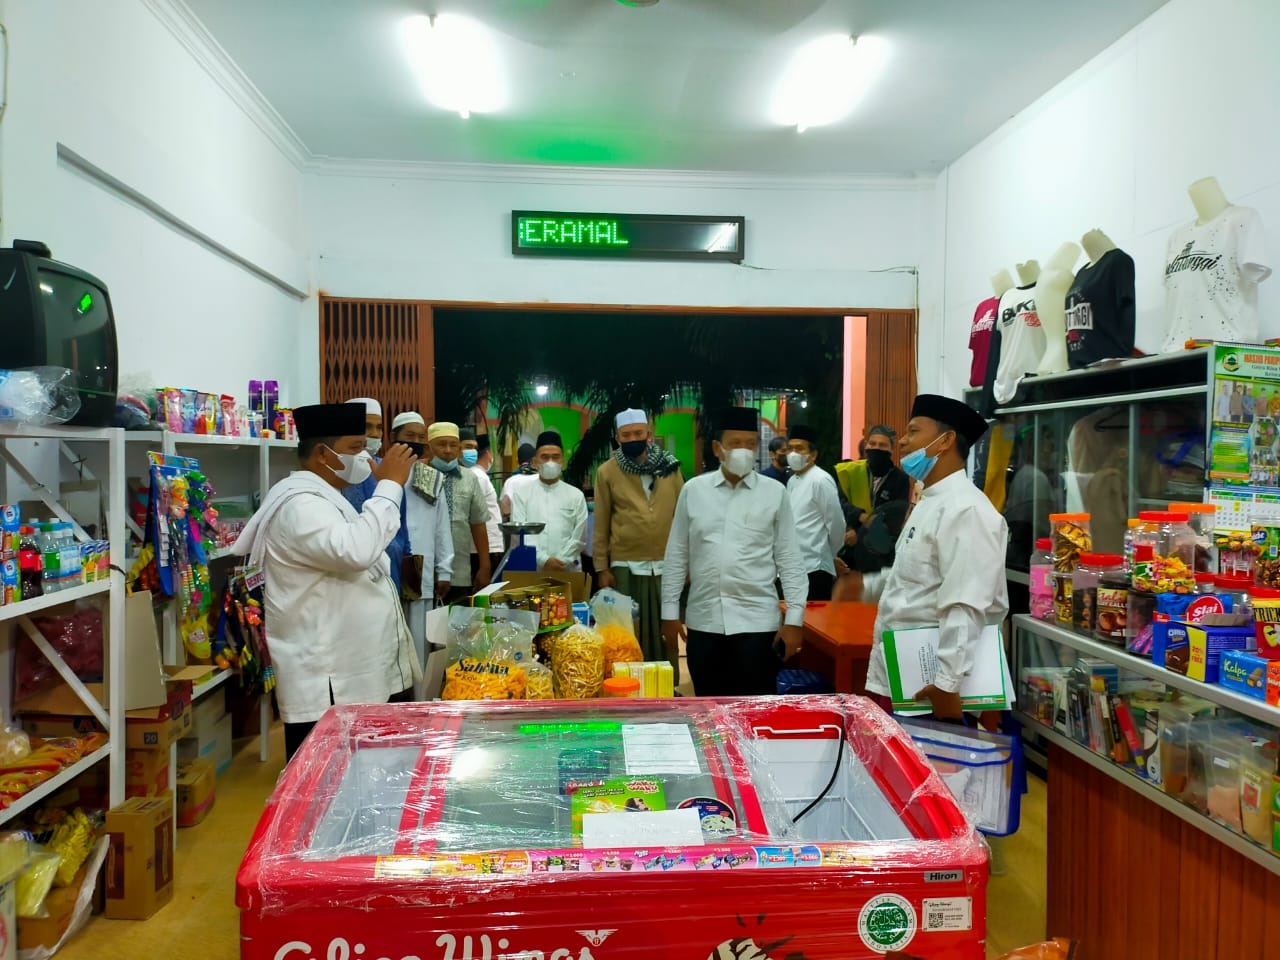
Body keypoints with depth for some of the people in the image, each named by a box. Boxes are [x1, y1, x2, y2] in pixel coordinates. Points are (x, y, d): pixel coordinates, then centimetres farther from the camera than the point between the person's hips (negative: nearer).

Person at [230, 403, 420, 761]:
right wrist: (389, 485, -25)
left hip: (352, 677, 11)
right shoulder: (300, 503, -17)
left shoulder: (325, 499, 17)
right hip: (327, 685, -11)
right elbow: (355, 551, -34)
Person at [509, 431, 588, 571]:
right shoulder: (522, 495, 6)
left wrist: (561, 562, -9)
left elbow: (579, 537, 4)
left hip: (568, 570, 1)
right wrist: (543, 560, -13)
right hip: (532, 568, -1)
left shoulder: (576, 495, 8)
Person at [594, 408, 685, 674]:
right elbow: (601, 523, 1)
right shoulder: (607, 471, 0)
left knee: (667, 630, 11)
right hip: (626, 566, -2)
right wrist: (602, 567, -1)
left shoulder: (669, 467, 4)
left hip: (666, 564, 2)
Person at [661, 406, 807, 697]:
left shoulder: (774, 493, 0)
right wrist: (669, 612, 5)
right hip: (704, 621, 2)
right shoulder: (693, 490, 3)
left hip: (757, 620, -1)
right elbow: (676, 556, 7)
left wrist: (794, 619, -4)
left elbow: (789, 559, 0)